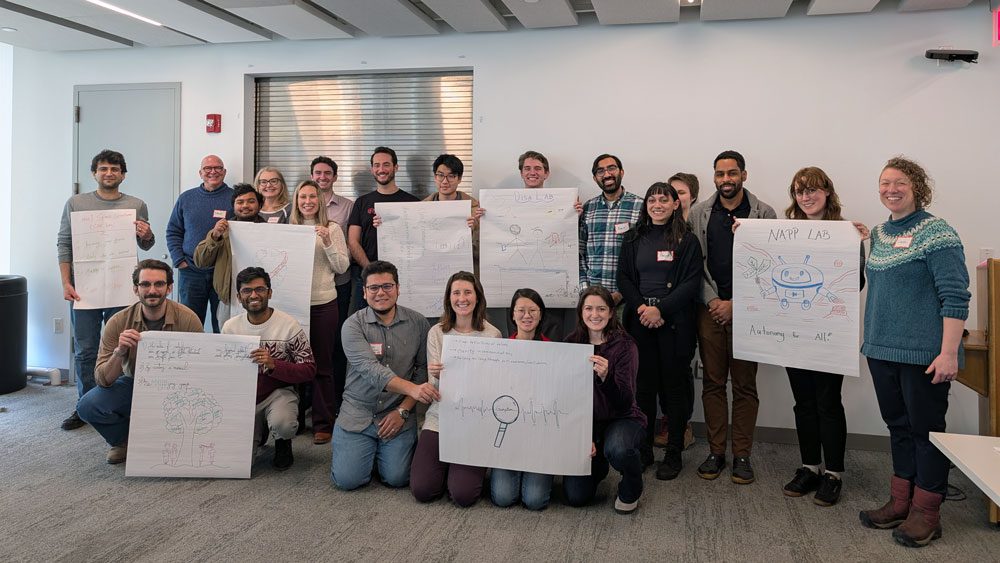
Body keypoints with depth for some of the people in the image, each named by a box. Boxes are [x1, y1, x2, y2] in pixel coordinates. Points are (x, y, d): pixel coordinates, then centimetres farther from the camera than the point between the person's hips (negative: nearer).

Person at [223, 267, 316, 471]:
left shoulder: (289, 325, -12)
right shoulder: (230, 327, 0)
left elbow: (309, 370, -13)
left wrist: (273, 365, -30)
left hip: (279, 392, -4)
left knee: (282, 425, -35)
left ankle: (283, 443, 4)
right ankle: (259, 429, 21)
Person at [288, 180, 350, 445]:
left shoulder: (332, 229, 3)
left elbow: (342, 267, -2)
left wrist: (327, 242, -13)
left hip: (323, 303, -3)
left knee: (322, 365, 2)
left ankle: (324, 424, 10)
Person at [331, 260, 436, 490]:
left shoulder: (418, 323, -1)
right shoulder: (353, 325, -8)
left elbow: (423, 370, 0)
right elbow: (370, 369, -23)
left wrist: (403, 411, -10)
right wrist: (412, 389, -37)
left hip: (398, 413, 1)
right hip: (358, 413, 0)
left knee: (397, 478, -12)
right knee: (347, 480, -10)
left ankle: (383, 449, 22)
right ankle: (369, 447, 23)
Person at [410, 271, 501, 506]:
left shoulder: (492, 334, -3)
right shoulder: (436, 333, 2)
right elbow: (434, 388, 2)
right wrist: (436, 376, -21)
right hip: (440, 417, 2)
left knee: (464, 494, -14)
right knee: (422, 490, -10)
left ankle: (469, 467, 19)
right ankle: (446, 464, 21)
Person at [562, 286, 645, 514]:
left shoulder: (624, 345, -12)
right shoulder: (571, 343, -2)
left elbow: (625, 403, -19)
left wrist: (605, 376, -39)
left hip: (622, 419, -3)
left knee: (617, 449, -38)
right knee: (576, 496, -10)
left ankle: (630, 491, -2)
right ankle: (597, 463, 26)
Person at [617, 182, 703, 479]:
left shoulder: (687, 240, 1)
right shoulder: (634, 239, 11)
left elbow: (692, 282, -6)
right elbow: (624, 277, 6)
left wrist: (661, 309, -15)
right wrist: (640, 307, -10)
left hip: (674, 321, -2)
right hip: (640, 320, 3)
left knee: (674, 385, 1)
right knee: (643, 385, 5)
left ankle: (673, 454, 13)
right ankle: (643, 450, 16)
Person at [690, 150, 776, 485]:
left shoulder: (764, 214, 1)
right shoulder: (699, 214, 7)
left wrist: (736, 304, -9)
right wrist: (711, 300, -7)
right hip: (710, 308, 2)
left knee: (745, 385, 4)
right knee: (713, 383, 7)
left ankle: (742, 454, 14)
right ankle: (716, 451, 17)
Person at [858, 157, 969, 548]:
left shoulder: (937, 233, -10)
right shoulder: (879, 234, 11)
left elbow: (955, 296, -15)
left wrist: (948, 353, -20)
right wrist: (870, 340, 13)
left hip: (923, 354, -7)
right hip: (883, 350, 7)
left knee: (926, 428, 4)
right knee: (898, 425, 15)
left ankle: (926, 511, 16)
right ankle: (900, 501, 27)